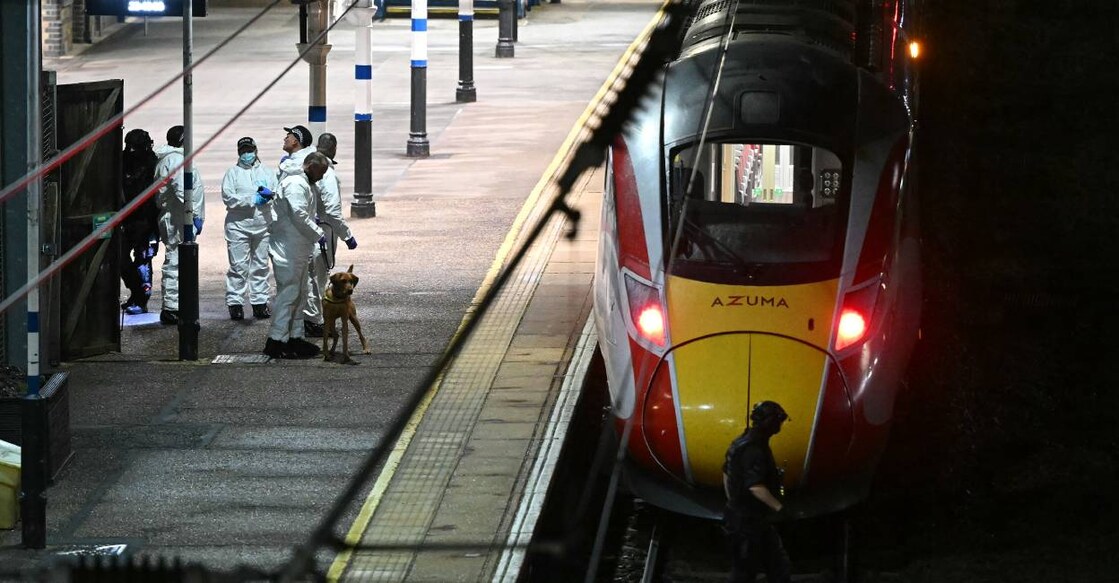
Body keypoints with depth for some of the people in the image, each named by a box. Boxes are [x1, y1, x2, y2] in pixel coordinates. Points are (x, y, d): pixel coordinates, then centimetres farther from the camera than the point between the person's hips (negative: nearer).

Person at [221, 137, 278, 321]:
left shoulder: (267, 172, 13)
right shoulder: (233, 173, 5)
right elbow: (228, 197, -8)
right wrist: (252, 199, -14)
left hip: (262, 224, 3)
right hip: (238, 224, -3)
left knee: (261, 265, 8)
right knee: (238, 266, -5)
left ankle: (259, 302, 15)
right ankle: (235, 303, 0)